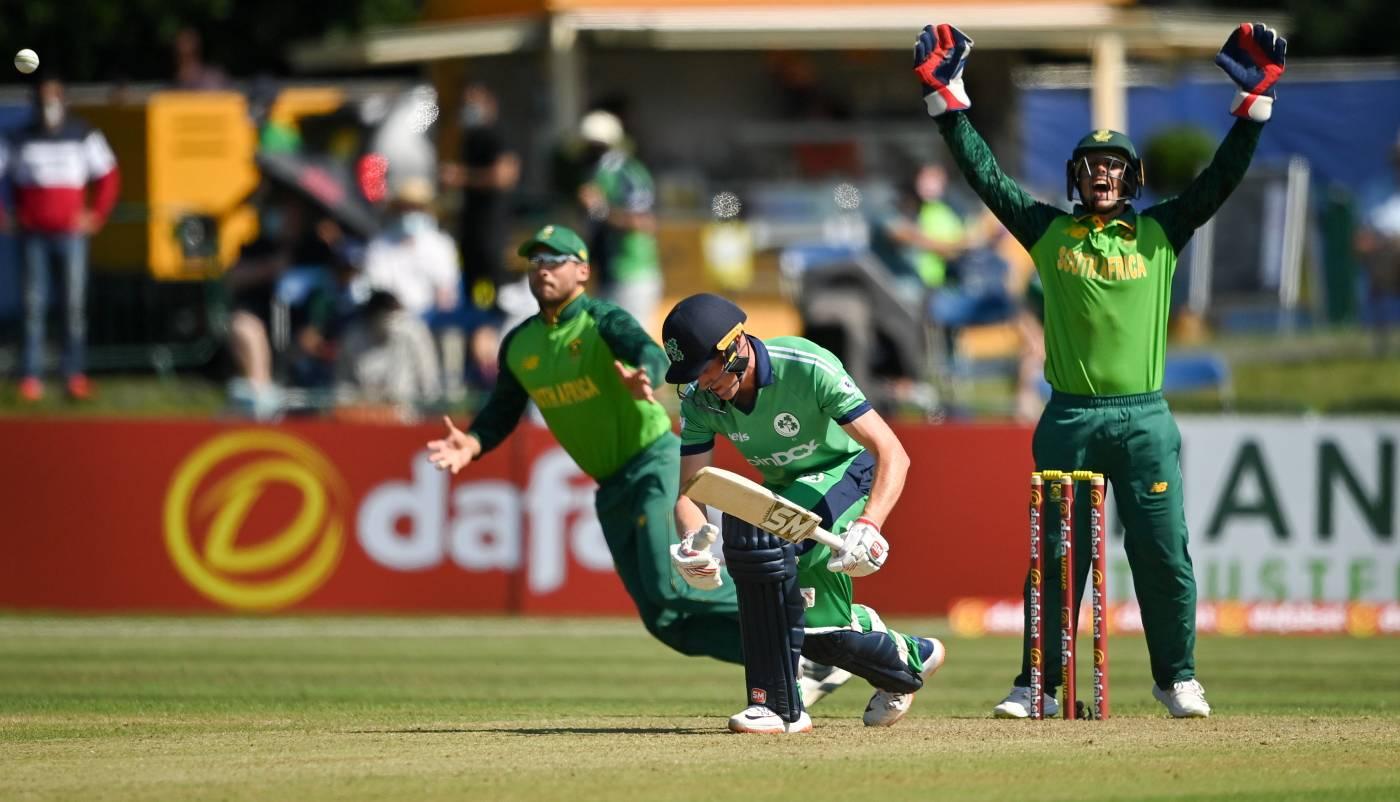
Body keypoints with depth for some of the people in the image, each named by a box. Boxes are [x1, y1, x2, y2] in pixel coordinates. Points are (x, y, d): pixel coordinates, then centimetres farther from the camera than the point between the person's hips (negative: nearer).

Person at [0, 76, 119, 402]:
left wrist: (97, 215, 2)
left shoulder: (84, 137, 3)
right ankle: (30, 377, 0)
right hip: (33, 234, 1)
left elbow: (108, 176, 11)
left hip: (71, 231, -1)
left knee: (75, 304, -4)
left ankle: (75, 375, 0)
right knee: (33, 304, -2)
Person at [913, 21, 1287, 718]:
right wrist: (944, 94, 1)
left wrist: (1255, 99, -7)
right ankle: (1039, 683, 6)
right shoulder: (1049, 231, 9)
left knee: (1163, 554, -1)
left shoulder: (1161, 231, 9)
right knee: (1056, 555, 1)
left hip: (1144, 419, 0)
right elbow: (984, 172, 6)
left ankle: (1177, 679, 11)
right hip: (1069, 421, 0)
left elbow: (1223, 177, 2)